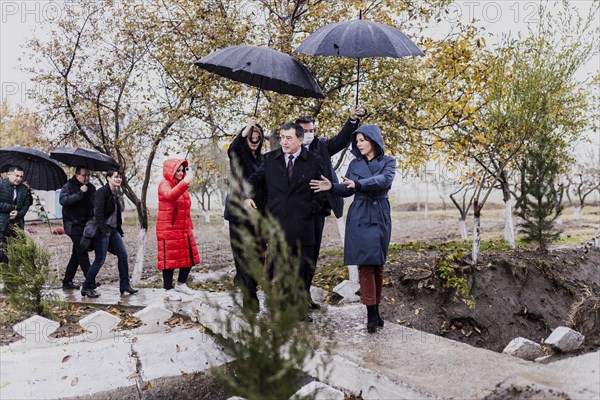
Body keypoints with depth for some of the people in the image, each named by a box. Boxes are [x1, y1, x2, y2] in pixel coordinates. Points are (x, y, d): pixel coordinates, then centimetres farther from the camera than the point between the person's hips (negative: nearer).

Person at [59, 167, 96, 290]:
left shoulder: (91, 188, 13)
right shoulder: (68, 186, -4)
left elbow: (94, 205, 15)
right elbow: (63, 200, -21)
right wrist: (80, 193, -25)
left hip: (85, 225, 7)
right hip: (73, 225, -6)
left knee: (77, 254, 10)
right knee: (82, 252, -12)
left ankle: (67, 281, 19)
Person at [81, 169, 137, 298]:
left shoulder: (115, 194, 15)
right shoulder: (102, 192, -12)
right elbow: (98, 213, -19)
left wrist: (119, 230, 14)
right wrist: (104, 230, -21)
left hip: (113, 230, 9)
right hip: (102, 231, -9)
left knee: (123, 255, 4)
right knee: (100, 260, -5)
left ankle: (124, 285, 11)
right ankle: (87, 288, 7)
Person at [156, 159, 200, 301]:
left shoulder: (181, 185, 16)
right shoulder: (164, 184, -8)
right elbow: (170, 195, -33)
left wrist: (190, 227, 19)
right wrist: (184, 183, -46)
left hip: (184, 230, 8)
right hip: (168, 230, -8)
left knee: (189, 257, 10)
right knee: (169, 259, -1)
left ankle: (181, 285, 27)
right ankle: (168, 290, 9)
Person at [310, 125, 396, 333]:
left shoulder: (388, 161, 1)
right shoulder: (355, 164, 10)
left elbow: (384, 180, -19)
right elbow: (347, 189, 8)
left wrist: (358, 184, -33)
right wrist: (331, 186, -12)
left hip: (380, 217, -1)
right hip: (359, 217, 1)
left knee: (378, 265, 4)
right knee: (365, 264, -7)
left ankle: (376, 310, 13)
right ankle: (371, 313, -6)